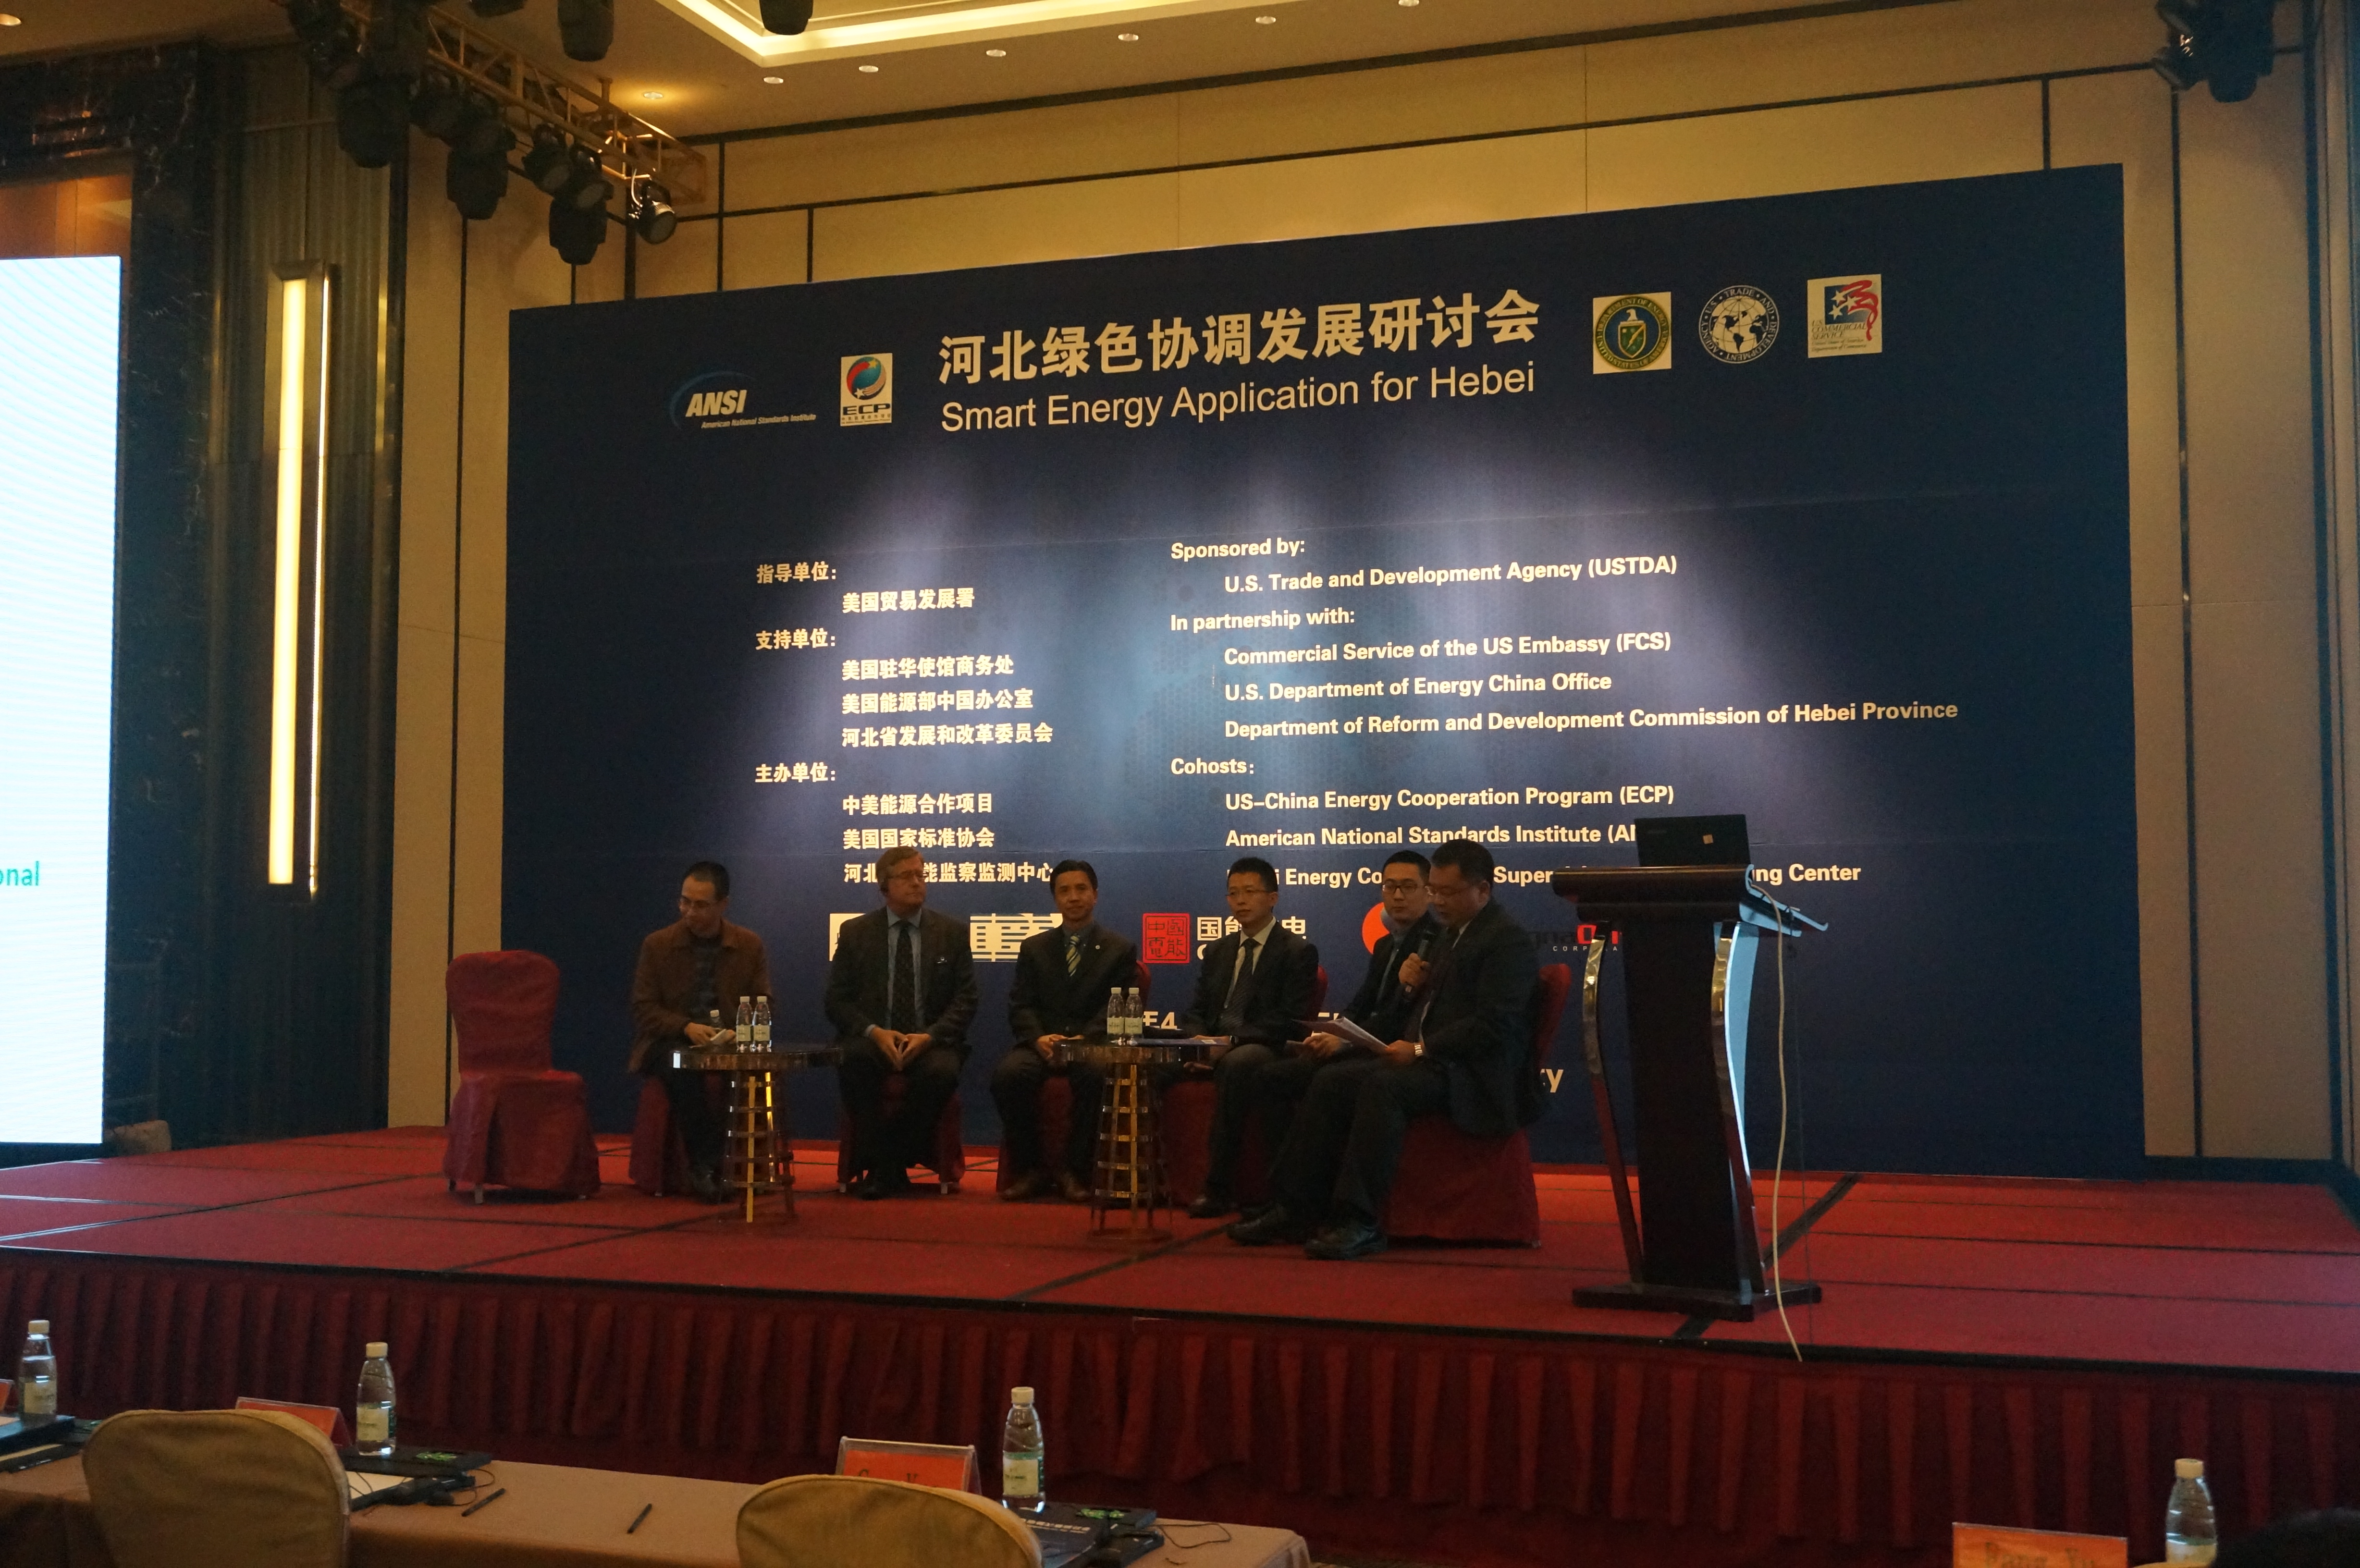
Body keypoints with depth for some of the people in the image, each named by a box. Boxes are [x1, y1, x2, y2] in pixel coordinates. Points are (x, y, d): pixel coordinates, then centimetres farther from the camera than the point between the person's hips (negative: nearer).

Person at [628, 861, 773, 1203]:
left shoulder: (750, 946, 7)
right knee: (680, 1067, -38)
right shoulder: (657, 944, 4)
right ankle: (705, 1162, -30)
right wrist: (687, 1028, -17)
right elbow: (643, 1009, 1)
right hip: (670, 1044, -1)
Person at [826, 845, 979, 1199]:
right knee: (852, 1062, -35)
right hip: (872, 1039, 0)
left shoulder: (953, 933, 8)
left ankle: (891, 1165, -16)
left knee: (942, 1071, -34)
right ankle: (881, 1164, -20)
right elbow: (837, 1001, 4)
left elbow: (965, 1001, 3)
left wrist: (929, 1036, -15)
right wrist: (874, 1032, -15)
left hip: (931, 1041, 0)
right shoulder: (855, 933, 8)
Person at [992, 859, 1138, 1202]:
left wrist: (1084, 1039, -19)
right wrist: (1038, 1038, -14)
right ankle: (1030, 1168, -17)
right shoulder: (1034, 948, 20)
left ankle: (1072, 1170, -23)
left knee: (1095, 1077, -39)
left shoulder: (1120, 951, 13)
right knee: (1007, 1073, -32)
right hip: (1042, 1045, 2)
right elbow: (1020, 1005, 9)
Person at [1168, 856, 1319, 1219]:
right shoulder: (1217, 951, 21)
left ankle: (1220, 1187, -37)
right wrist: (1196, 1039, -7)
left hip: (1263, 1050, -6)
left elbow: (1290, 1021, -9)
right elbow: (1196, 1011, 18)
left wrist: (1233, 1040, -20)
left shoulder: (1298, 952, 1)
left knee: (1235, 1065, -41)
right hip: (1212, 1048, 6)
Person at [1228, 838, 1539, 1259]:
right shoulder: (1453, 934, 21)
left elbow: (1493, 1026, -19)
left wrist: (1420, 1049, -21)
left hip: (1474, 1074, -10)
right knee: (1331, 1083, -8)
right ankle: (1295, 1210, -10)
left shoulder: (1509, 940, -9)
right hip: (1430, 1060, 10)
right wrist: (1414, 984, 6)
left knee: (1382, 1086, -34)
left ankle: (1360, 1222, -35)